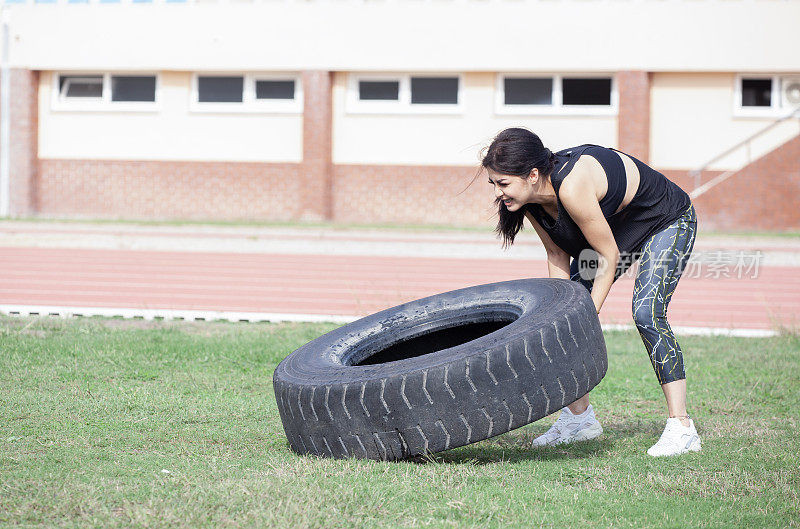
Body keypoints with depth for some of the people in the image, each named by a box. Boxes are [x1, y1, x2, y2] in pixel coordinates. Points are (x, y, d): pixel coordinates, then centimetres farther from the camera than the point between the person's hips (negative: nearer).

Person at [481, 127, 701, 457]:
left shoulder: (572, 186, -40)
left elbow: (608, 254, -30)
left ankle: (681, 427, -18)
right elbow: (557, 256, -5)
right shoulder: (527, 197, -17)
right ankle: (579, 417, 16)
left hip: (668, 222, -8)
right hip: (615, 224, 8)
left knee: (645, 312, -24)